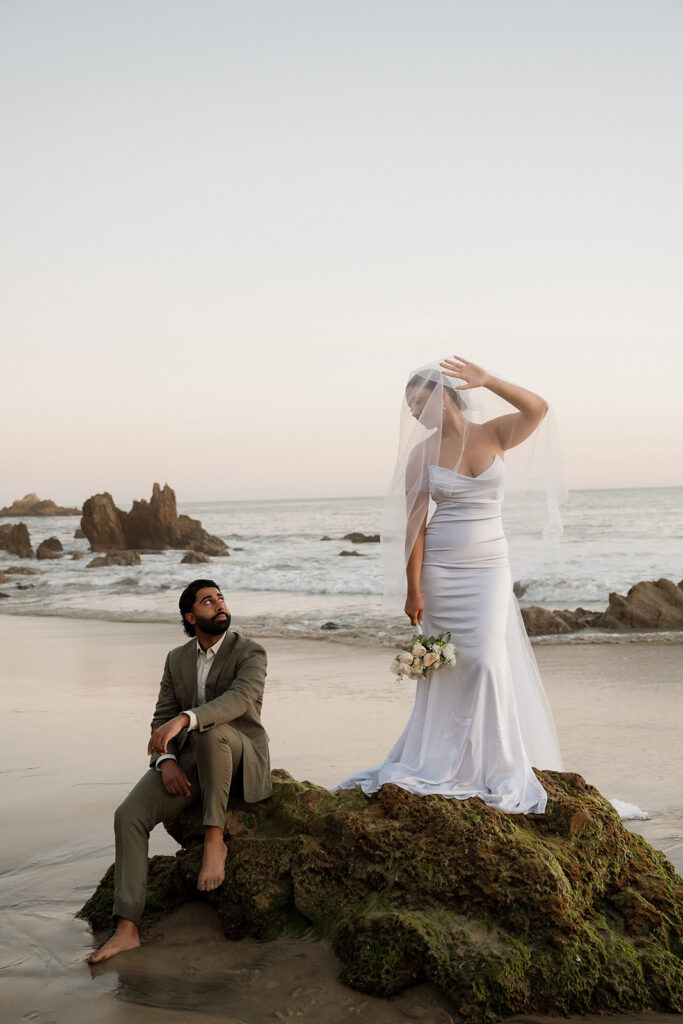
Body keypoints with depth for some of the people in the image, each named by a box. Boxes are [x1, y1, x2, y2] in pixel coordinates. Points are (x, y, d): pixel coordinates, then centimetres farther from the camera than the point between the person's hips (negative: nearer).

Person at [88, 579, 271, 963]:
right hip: (189, 760, 5)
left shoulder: (250, 653, -8)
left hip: (240, 758, -4)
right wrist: (165, 761, -13)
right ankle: (127, 928, -17)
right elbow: (162, 717, 8)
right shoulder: (177, 659, 10)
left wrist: (183, 719, -43)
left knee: (210, 732, -39)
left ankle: (215, 838, -25)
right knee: (129, 815, -18)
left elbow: (238, 699, -28)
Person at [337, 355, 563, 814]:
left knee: (486, 660, -6)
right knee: (444, 663, 5)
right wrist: (413, 588, -9)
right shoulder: (422, 453, 0)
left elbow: (538, 408, -17)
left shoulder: (494, 434, 1)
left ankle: (493, 768, 7)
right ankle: (439, 763, 18)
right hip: (439, 569, 0)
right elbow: (414, 524, -4)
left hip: (489, 568, 0)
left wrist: (487, 380, -26)